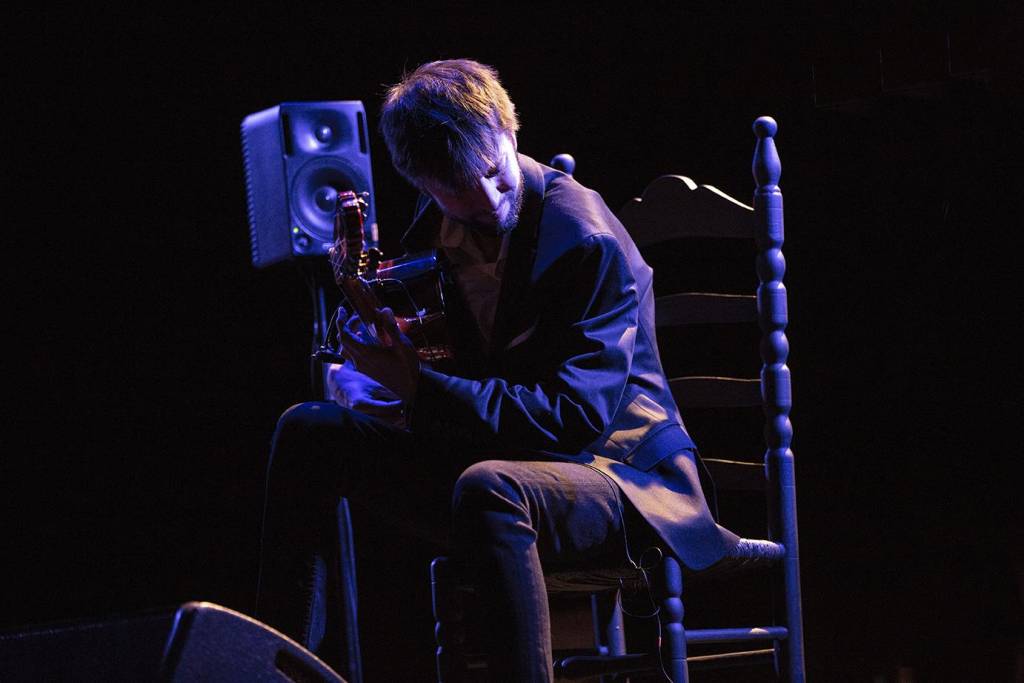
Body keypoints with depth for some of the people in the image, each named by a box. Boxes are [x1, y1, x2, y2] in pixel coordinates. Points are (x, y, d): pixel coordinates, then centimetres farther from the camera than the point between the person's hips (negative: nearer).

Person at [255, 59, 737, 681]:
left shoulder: (592, 244, -18)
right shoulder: (436, 230, 5)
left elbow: (577, 418, -24)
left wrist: (419, 389, -26)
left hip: (614, 470, -8)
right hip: (500, 457, 8)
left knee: (488, 489, -41)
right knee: (306, 432, -1)